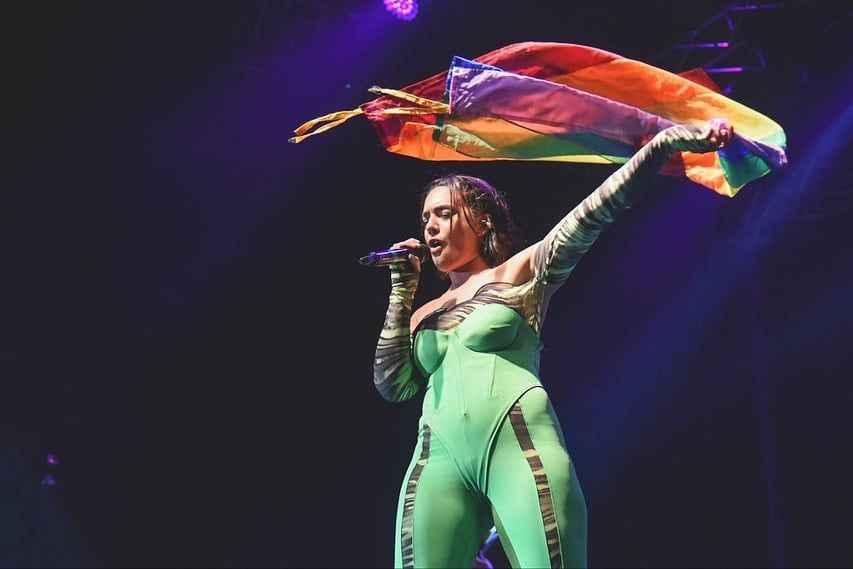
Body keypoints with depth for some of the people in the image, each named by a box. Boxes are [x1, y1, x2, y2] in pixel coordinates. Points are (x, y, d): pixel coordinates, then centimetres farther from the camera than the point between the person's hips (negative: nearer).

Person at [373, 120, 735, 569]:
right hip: (440, 458, 4)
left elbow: (588, 216, 1)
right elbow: (392, 385, 13)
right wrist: (401, 293, 12)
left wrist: (665, 141, -11)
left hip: (519, 443, -3)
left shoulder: (520, 272, 13)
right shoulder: (424, 315, 25)